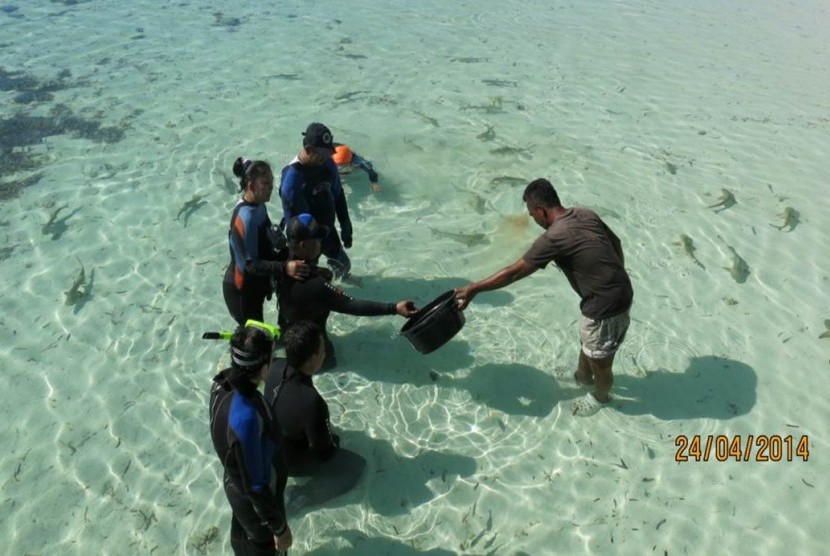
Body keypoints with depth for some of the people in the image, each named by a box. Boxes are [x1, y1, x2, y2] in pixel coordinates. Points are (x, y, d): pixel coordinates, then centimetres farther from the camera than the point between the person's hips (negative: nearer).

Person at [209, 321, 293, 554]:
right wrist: (279, 527, -17)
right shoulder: (245, 417, -43)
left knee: (242, 536, 33)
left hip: (237, 483, 7)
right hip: (254, 499, -7)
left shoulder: (224, 381, -19)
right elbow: (256, 486, -31)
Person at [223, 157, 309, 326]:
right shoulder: (247, 217, -32)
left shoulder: (258, 205, -5)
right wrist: (285, 268, -44)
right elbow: (251, 264, -32)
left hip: (253, 284, 8)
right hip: (241, 290, -8)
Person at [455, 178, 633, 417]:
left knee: (599, 359, 19)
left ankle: (600, 396, 47)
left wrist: (473, 289, -10)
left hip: (605, 306, -8)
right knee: (587, 341, 32)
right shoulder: (586, 214, 0)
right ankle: (583, 376, 58)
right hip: (622, 292, 8)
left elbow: (514, 272, -20)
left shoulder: (554, 237, -24)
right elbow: (616, 243, 14)